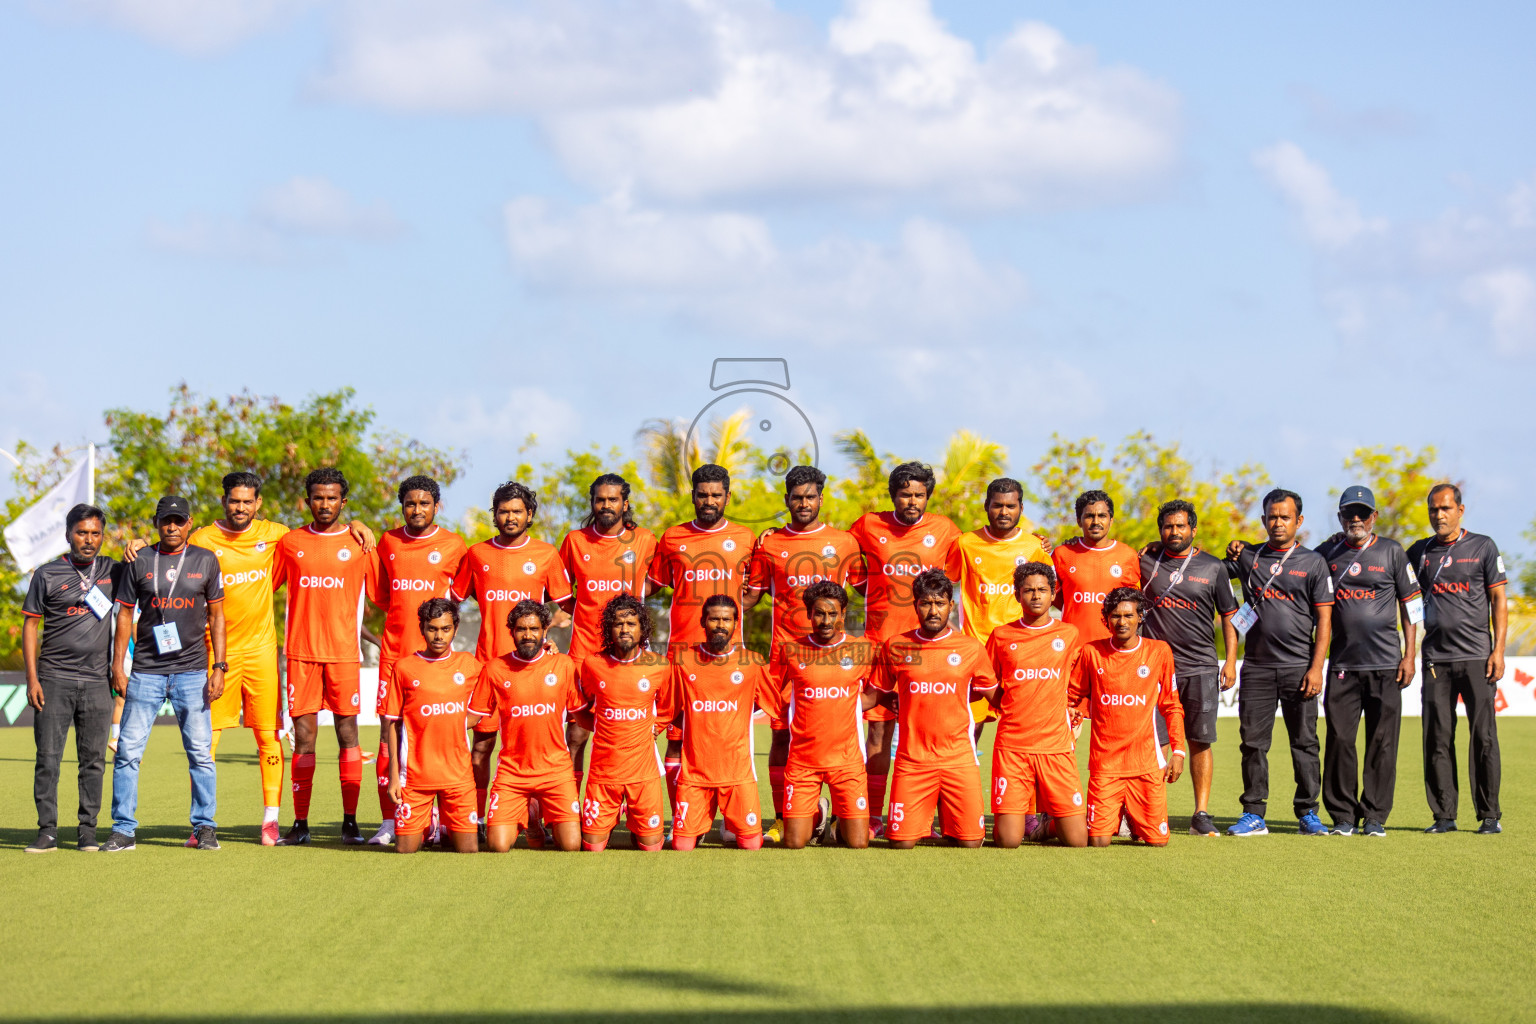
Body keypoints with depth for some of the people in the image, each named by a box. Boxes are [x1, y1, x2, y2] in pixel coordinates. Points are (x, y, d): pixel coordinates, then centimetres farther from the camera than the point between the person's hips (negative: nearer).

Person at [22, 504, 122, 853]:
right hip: (54, 680, -2)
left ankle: (87, 830, 9)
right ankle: (47, 831, -1)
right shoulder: (48, 575, 3)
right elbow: (30, 626, 3)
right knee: (48, 758, -5)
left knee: (93, 759, 2)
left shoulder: (112, 571, 10)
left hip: (96, 682, 2)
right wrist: (32, 678, -6)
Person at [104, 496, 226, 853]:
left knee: (200, 751, -1)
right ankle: (123, 829, 3)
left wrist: (218, 667, -1)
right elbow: (124, 615, 8)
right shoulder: (140, 563, 6)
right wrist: (117, 666, 1)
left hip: (192, 671, 0)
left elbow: (216, 616, 7)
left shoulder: (205, 561, 6)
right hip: (146, 672, 0)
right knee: (128, 751, -3)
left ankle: (205, 827, 9)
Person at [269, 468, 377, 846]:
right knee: (303, 737, 1)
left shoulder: (359, 544, 4)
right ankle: (300, 824, 3)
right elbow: (266, 586, 16)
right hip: (300, 652, 1)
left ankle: (350, 821, 4)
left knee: (347, 733, -1)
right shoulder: (290, 542, 8)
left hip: (344, 654, -1)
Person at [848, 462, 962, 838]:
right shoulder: (868, 527, 4)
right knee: (878, 727, -2)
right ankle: (873, 814, 3)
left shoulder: (944, 531, 5)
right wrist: (875, 592, 11)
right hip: (880, 639, 0)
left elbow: (954, 573, 19)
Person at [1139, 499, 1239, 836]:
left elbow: (1228, 616, 11)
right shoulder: (1146, 562, 7)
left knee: (1200, 742, 0)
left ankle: (1201, 814, 4)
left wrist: (1231, 660, 2)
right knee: (1157, 744, -3)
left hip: (1202, 668, 0)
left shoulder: (1212, 567, 8)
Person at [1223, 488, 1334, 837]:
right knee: (1253, 742, 1)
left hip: (1298, 667, -2)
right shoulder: (1248, 557, 11)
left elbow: (1324, 619, 1)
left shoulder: (1313, 562, 4)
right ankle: (1253, 815, 6)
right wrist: (1232, 554, 4)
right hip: (1256, 667, 2)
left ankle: (1308, 814, 6)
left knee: (1304, 742, 0)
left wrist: (1316, 667, -8)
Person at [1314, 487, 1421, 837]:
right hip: (1342, 662, 1)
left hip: (1385, 663, -1)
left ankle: (1375, 816, 5)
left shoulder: (1392, 552, 5)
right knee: (1339, 739, -2)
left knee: (1382, 741, -1)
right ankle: (1342, 815, 6)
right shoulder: (1326, 554, 9)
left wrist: (1410, 655, 0)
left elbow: (1411, 605, 7)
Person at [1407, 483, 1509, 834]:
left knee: (1483, 736, -3)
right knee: (1437, 739, 1)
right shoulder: (1419, 552, 11)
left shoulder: (1482, 547, 4)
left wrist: (1498, 650, -6)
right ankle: (1444, 815, 7)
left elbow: (1499, 601, 2)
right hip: (1436, 658, 3)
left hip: (1476, 656, -3)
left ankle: (1490, 815, 2)